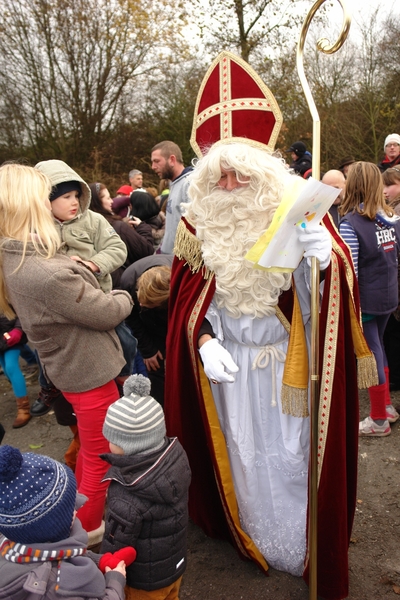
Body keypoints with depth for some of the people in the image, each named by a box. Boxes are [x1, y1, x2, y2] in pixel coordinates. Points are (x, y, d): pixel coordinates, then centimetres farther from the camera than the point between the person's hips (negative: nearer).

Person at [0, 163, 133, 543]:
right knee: (100, 458, 14)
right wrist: (124, 298, -3)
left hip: (68, 366, 9)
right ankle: (89, 532, 36)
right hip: (89, 372, -9)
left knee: (89, 447, 29)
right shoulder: (47, 274, -34)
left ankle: (79, 509, 50)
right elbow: (108, 313, -21)